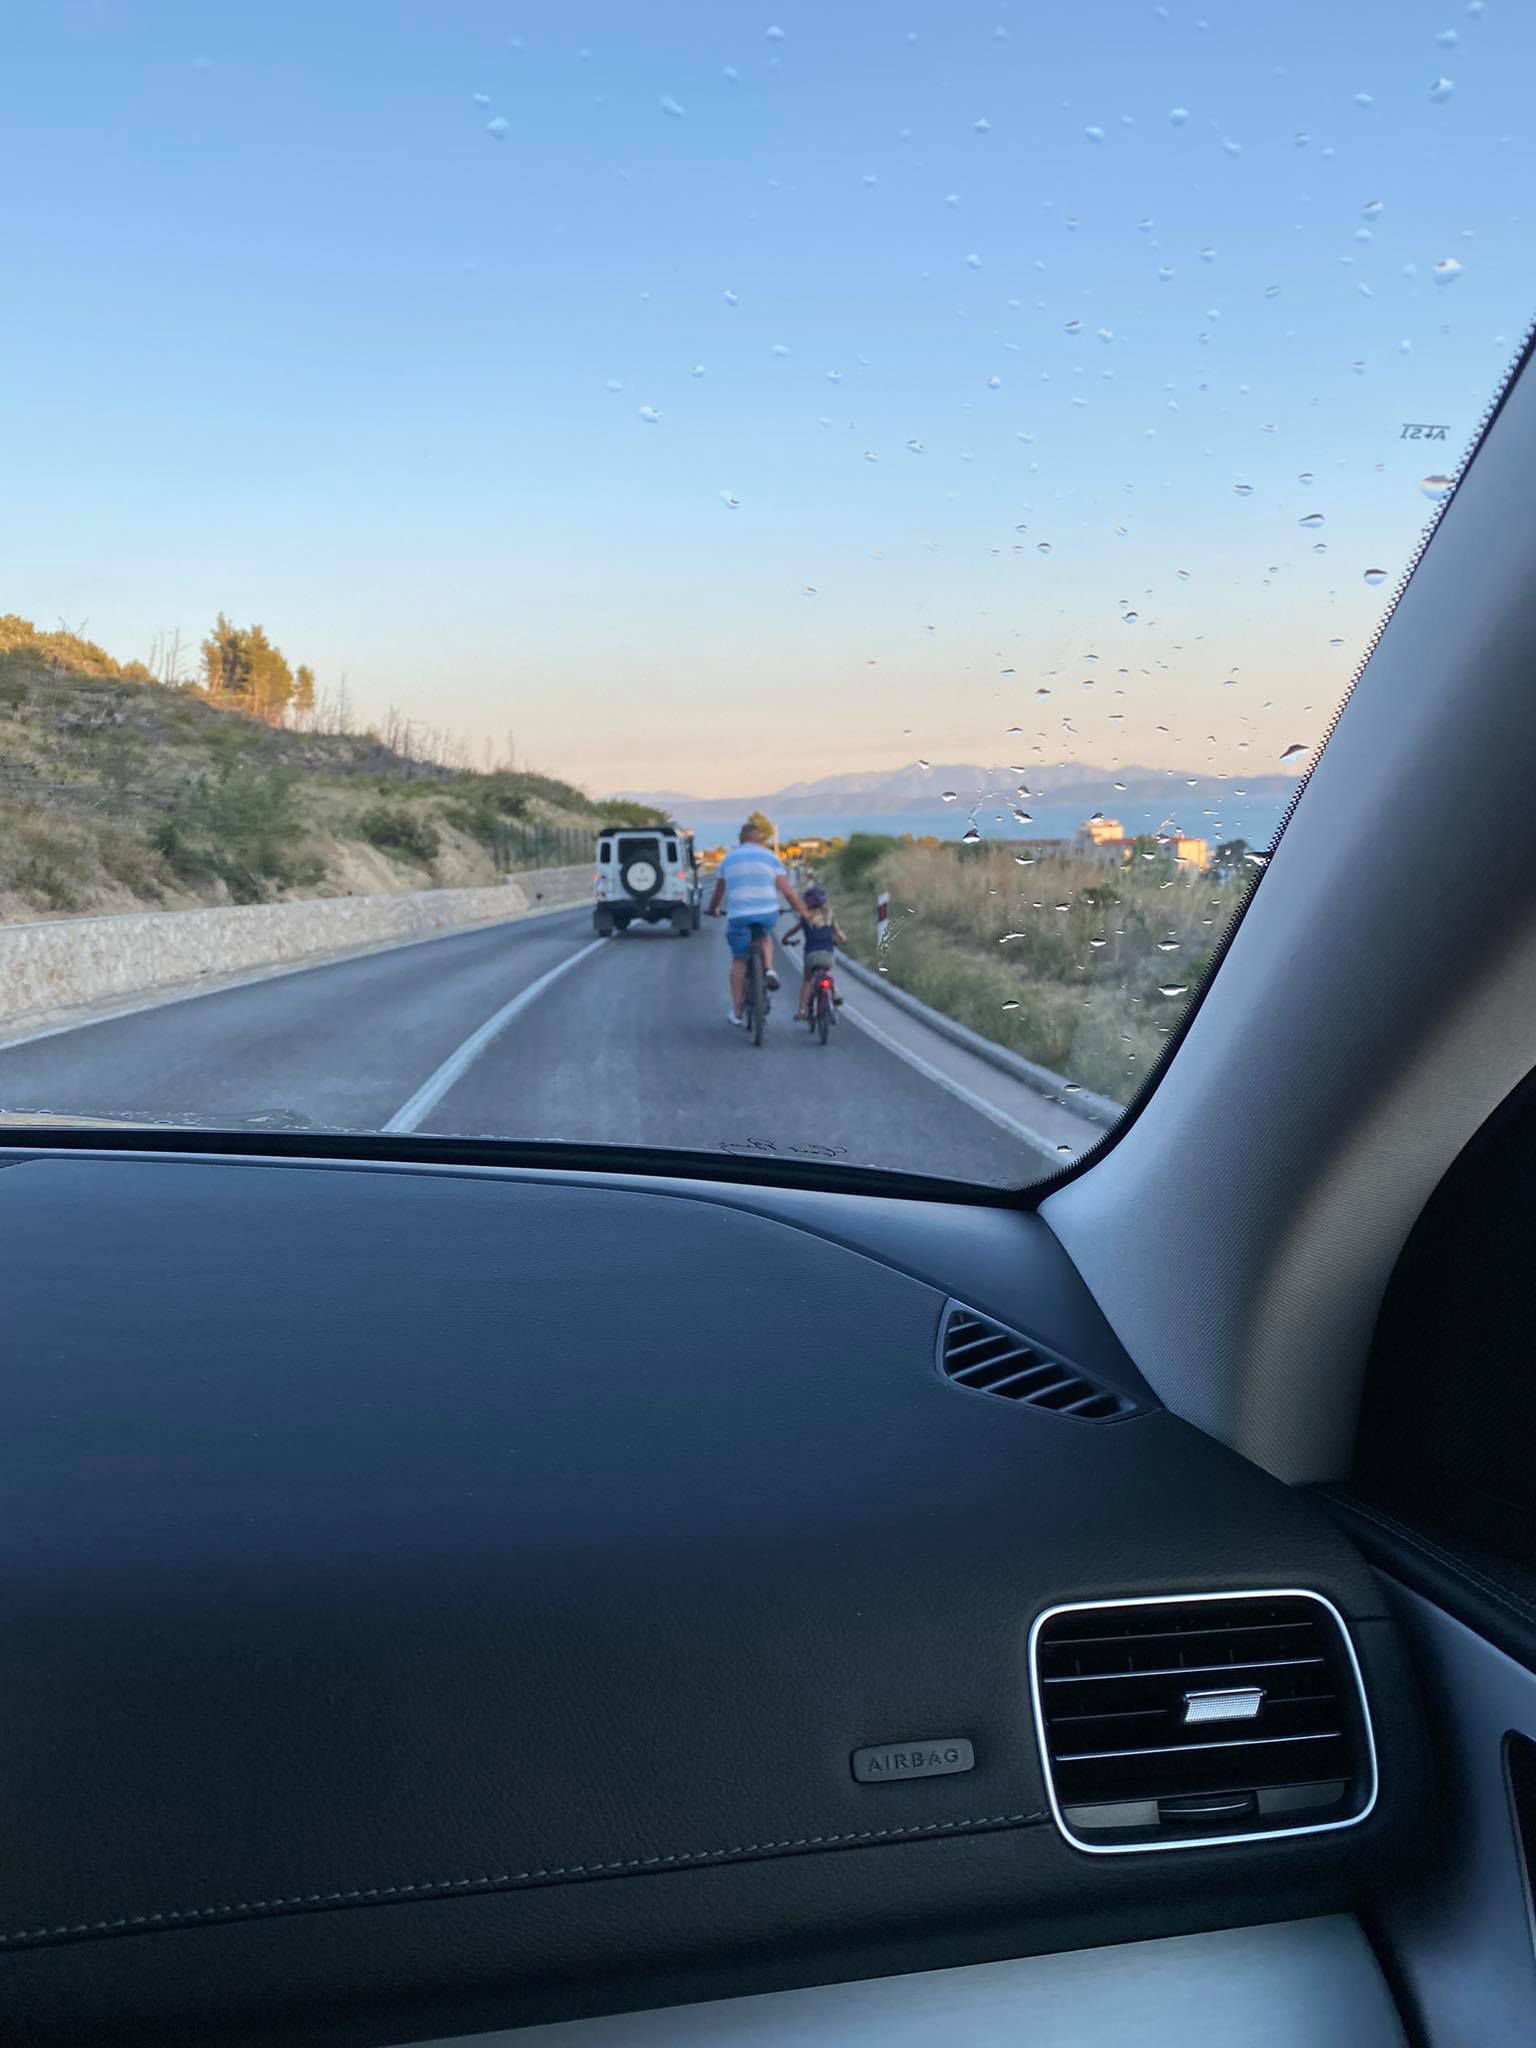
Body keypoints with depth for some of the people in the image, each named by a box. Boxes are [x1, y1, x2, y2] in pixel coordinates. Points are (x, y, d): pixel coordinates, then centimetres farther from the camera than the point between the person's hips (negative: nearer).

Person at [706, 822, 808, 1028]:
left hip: (738, 916, 0)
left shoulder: (729, 858, 12)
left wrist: (713, 910, 36)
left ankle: (736, 1010, 11)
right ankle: (769, 970, 7)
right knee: (764, 936, 33)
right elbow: (787, 890, 3)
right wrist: (802, 912, 10)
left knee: (739, 961, 9)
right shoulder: (770, 857, 7)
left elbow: (718, 891, 19)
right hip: (767, 913, 0)